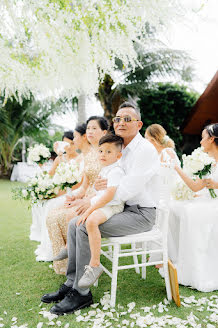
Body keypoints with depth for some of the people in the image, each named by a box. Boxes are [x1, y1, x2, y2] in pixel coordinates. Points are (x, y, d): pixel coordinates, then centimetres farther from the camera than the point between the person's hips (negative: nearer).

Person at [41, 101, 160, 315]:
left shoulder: (145, 149, -16)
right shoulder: (121, 150, 13)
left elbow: (129, 189, -24)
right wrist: (98, 186, -6)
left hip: (141, 214, -9)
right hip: (124, 209, 9)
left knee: (85, 227, -22)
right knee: (74, 223, -1)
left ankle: (81, 293, -9)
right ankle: (71, 283, 8)